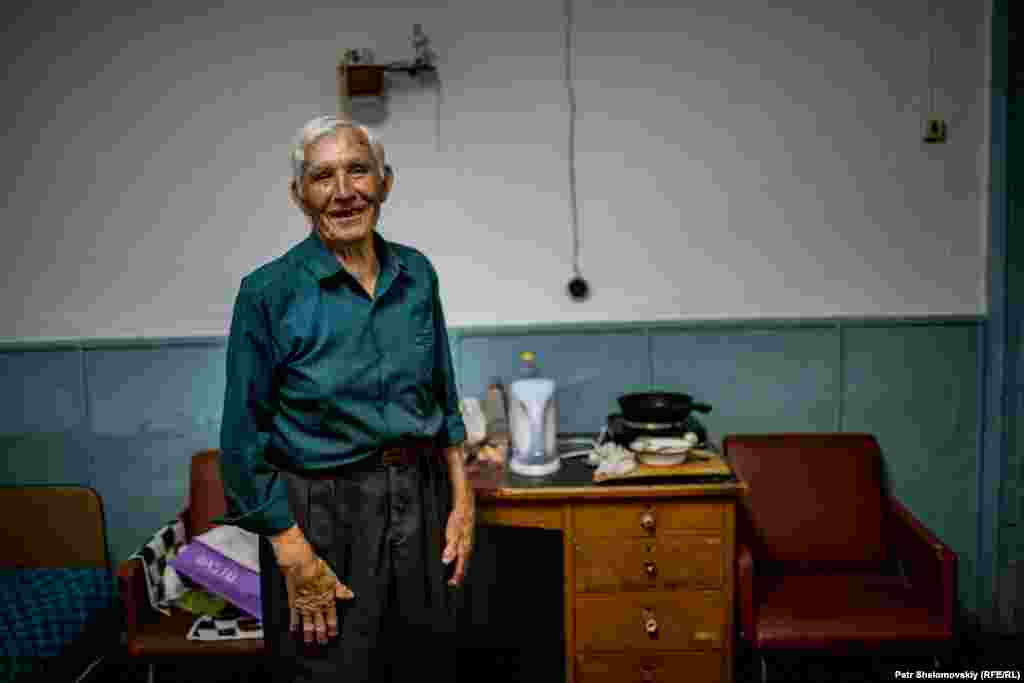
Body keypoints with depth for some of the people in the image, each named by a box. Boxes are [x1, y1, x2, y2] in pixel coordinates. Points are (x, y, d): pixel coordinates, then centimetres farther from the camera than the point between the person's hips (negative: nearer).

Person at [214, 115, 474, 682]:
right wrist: (296, 557, -13)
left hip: (421, 503, 5)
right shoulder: (269, 292, -13)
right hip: (323, 515, -4)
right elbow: (244, 443, -10)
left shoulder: (416, 273, 1)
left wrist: (462, 501, 4)